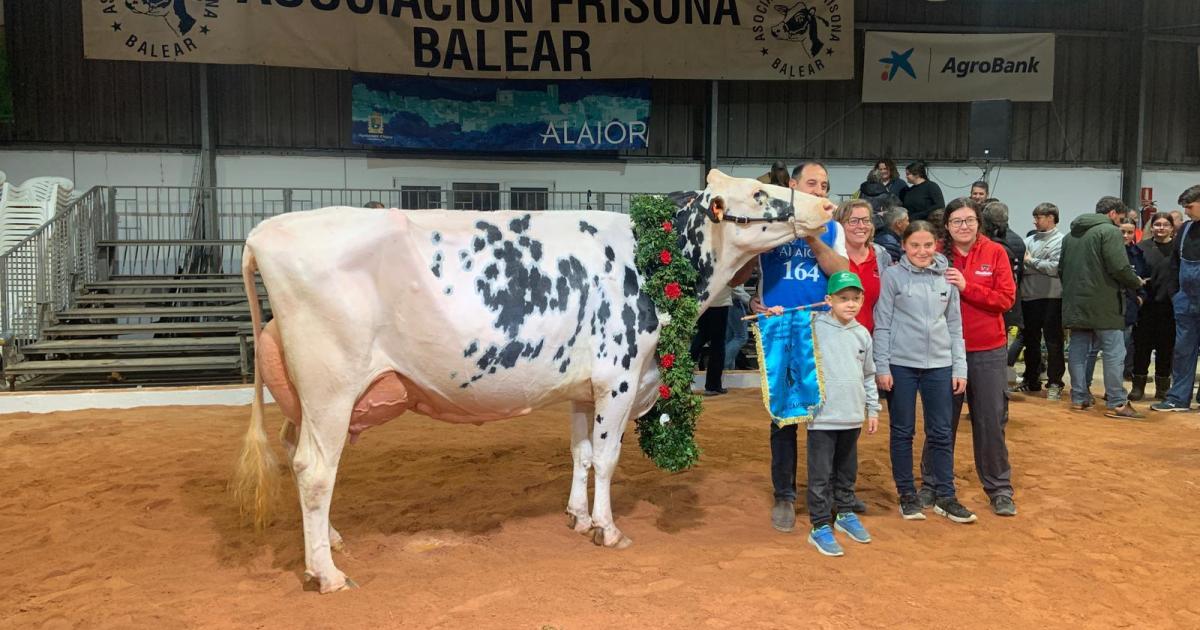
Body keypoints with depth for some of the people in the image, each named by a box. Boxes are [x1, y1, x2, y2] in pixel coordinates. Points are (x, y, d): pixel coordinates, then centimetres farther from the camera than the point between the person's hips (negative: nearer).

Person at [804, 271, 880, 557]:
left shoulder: (862, 334, 8)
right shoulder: (814, 328, -8)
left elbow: (868, 375, 16)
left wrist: (873, 409, 17)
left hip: (852, 416, 5)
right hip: (822, 416, -5)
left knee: (847, 471, 20)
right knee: (821, 474, 1)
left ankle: (845, 514, 36)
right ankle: (820, 526, 10)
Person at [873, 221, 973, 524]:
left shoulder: (947, 276, 5)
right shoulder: (893, 275, -4)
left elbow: (954, 325, 9)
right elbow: (882, 324, -4)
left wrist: (960, 368, 5)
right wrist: (881, 367, -7)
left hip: (939, 365, 3)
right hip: (901, 364, -3)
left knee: (941, 433, 8)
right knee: (902, 432, 7)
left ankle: (945, 496, 19)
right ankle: (907, 495, 19)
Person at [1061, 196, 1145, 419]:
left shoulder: (1071, 234, 16)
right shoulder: (1110, 231, -8)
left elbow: (1062, 268, 19)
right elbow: (1120, 267, -16)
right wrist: (1136, 282, 2)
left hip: (1075, 302, 7)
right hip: (1103, 303, -7)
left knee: (1078, 350, 10)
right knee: (1113, 352, -2)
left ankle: (1079, 397, 14)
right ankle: (1116, 403, -2)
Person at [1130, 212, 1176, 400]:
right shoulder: (1142, 247, 5)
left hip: (1169, 307, 0)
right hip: (1146, 305, 0)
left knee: (1166, 348, 8)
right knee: (1142, 346, 3)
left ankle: (1162, 388, 18)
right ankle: (1138, 386, 12)